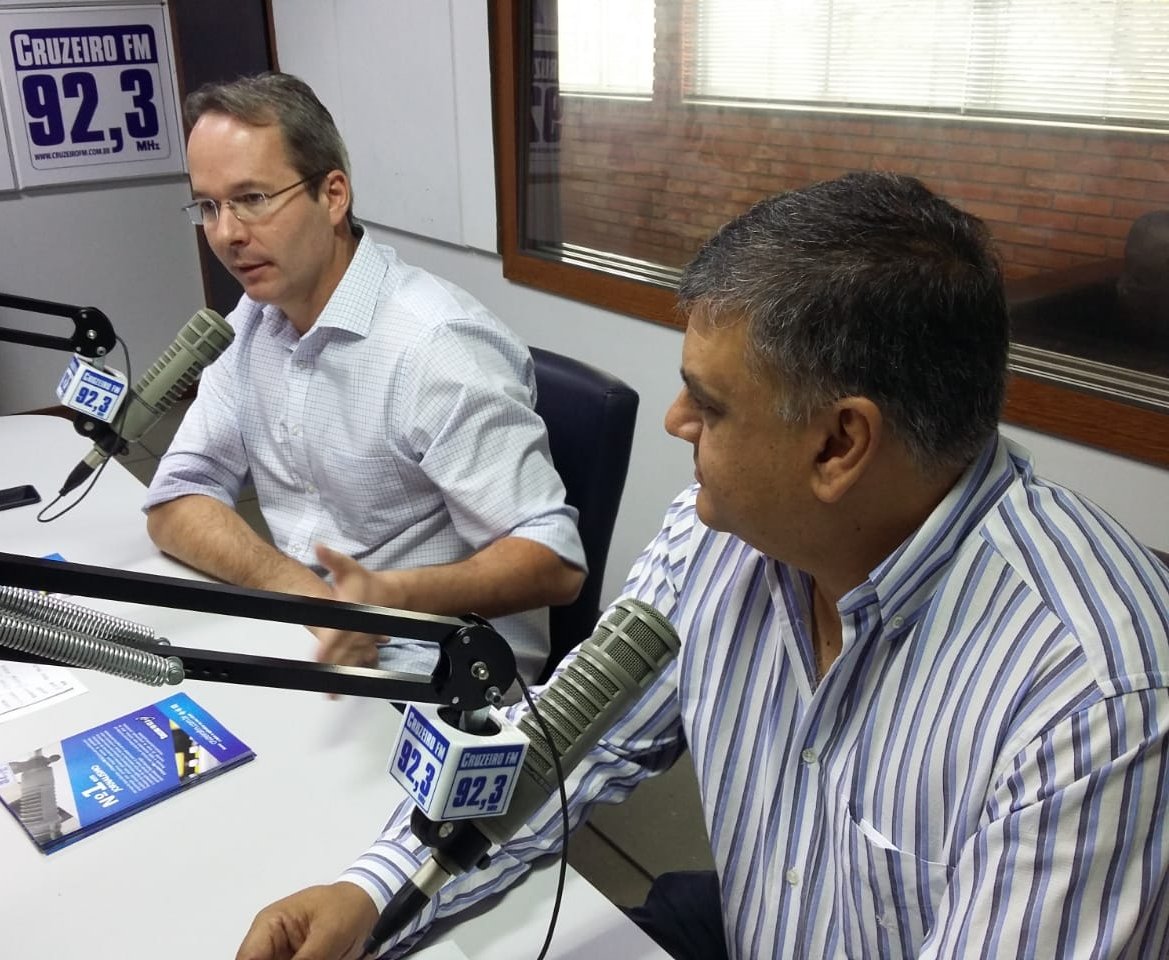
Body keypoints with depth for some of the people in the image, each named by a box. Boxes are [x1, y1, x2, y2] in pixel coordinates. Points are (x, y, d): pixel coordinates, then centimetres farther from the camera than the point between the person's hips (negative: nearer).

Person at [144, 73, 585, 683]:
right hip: (304, 637, 7)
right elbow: (175, 506, 0)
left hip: (437, 673, -6)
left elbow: (554, 562, -23)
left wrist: (391, 596, -39)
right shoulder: (254, 319, 2)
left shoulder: (436, 345, -22)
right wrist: (293, 585, -19)